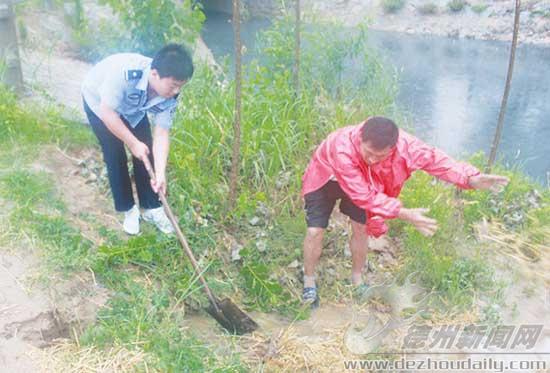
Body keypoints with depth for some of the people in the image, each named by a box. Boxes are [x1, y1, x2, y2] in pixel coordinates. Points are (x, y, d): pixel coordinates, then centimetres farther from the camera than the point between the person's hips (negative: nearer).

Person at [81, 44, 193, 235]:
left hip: (133, 107, 4)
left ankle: (151, 207, 15)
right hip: (99, 102, -4)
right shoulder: (124, 72, -45)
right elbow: (107, 112, -35)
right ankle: (128, 209, 13)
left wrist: (160, 173, -31)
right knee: (115, 157, -5)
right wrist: (133, 143, -29)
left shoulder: (169, 94, -27)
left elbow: (162, 132, -23)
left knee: (146, 153, -1)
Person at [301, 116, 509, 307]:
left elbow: (431, 158, -25)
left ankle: (357, 280, 28)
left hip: (360, 181, 4)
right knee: (315, 231, -9)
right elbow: (365, 195, -40)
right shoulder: (343, 150, -46)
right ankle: (309, 282, 15)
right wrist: (404, 214, -44)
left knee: (361, 228, 4)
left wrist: (471, 179, -38)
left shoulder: (401, 143, -33)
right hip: (325, 179, -4)